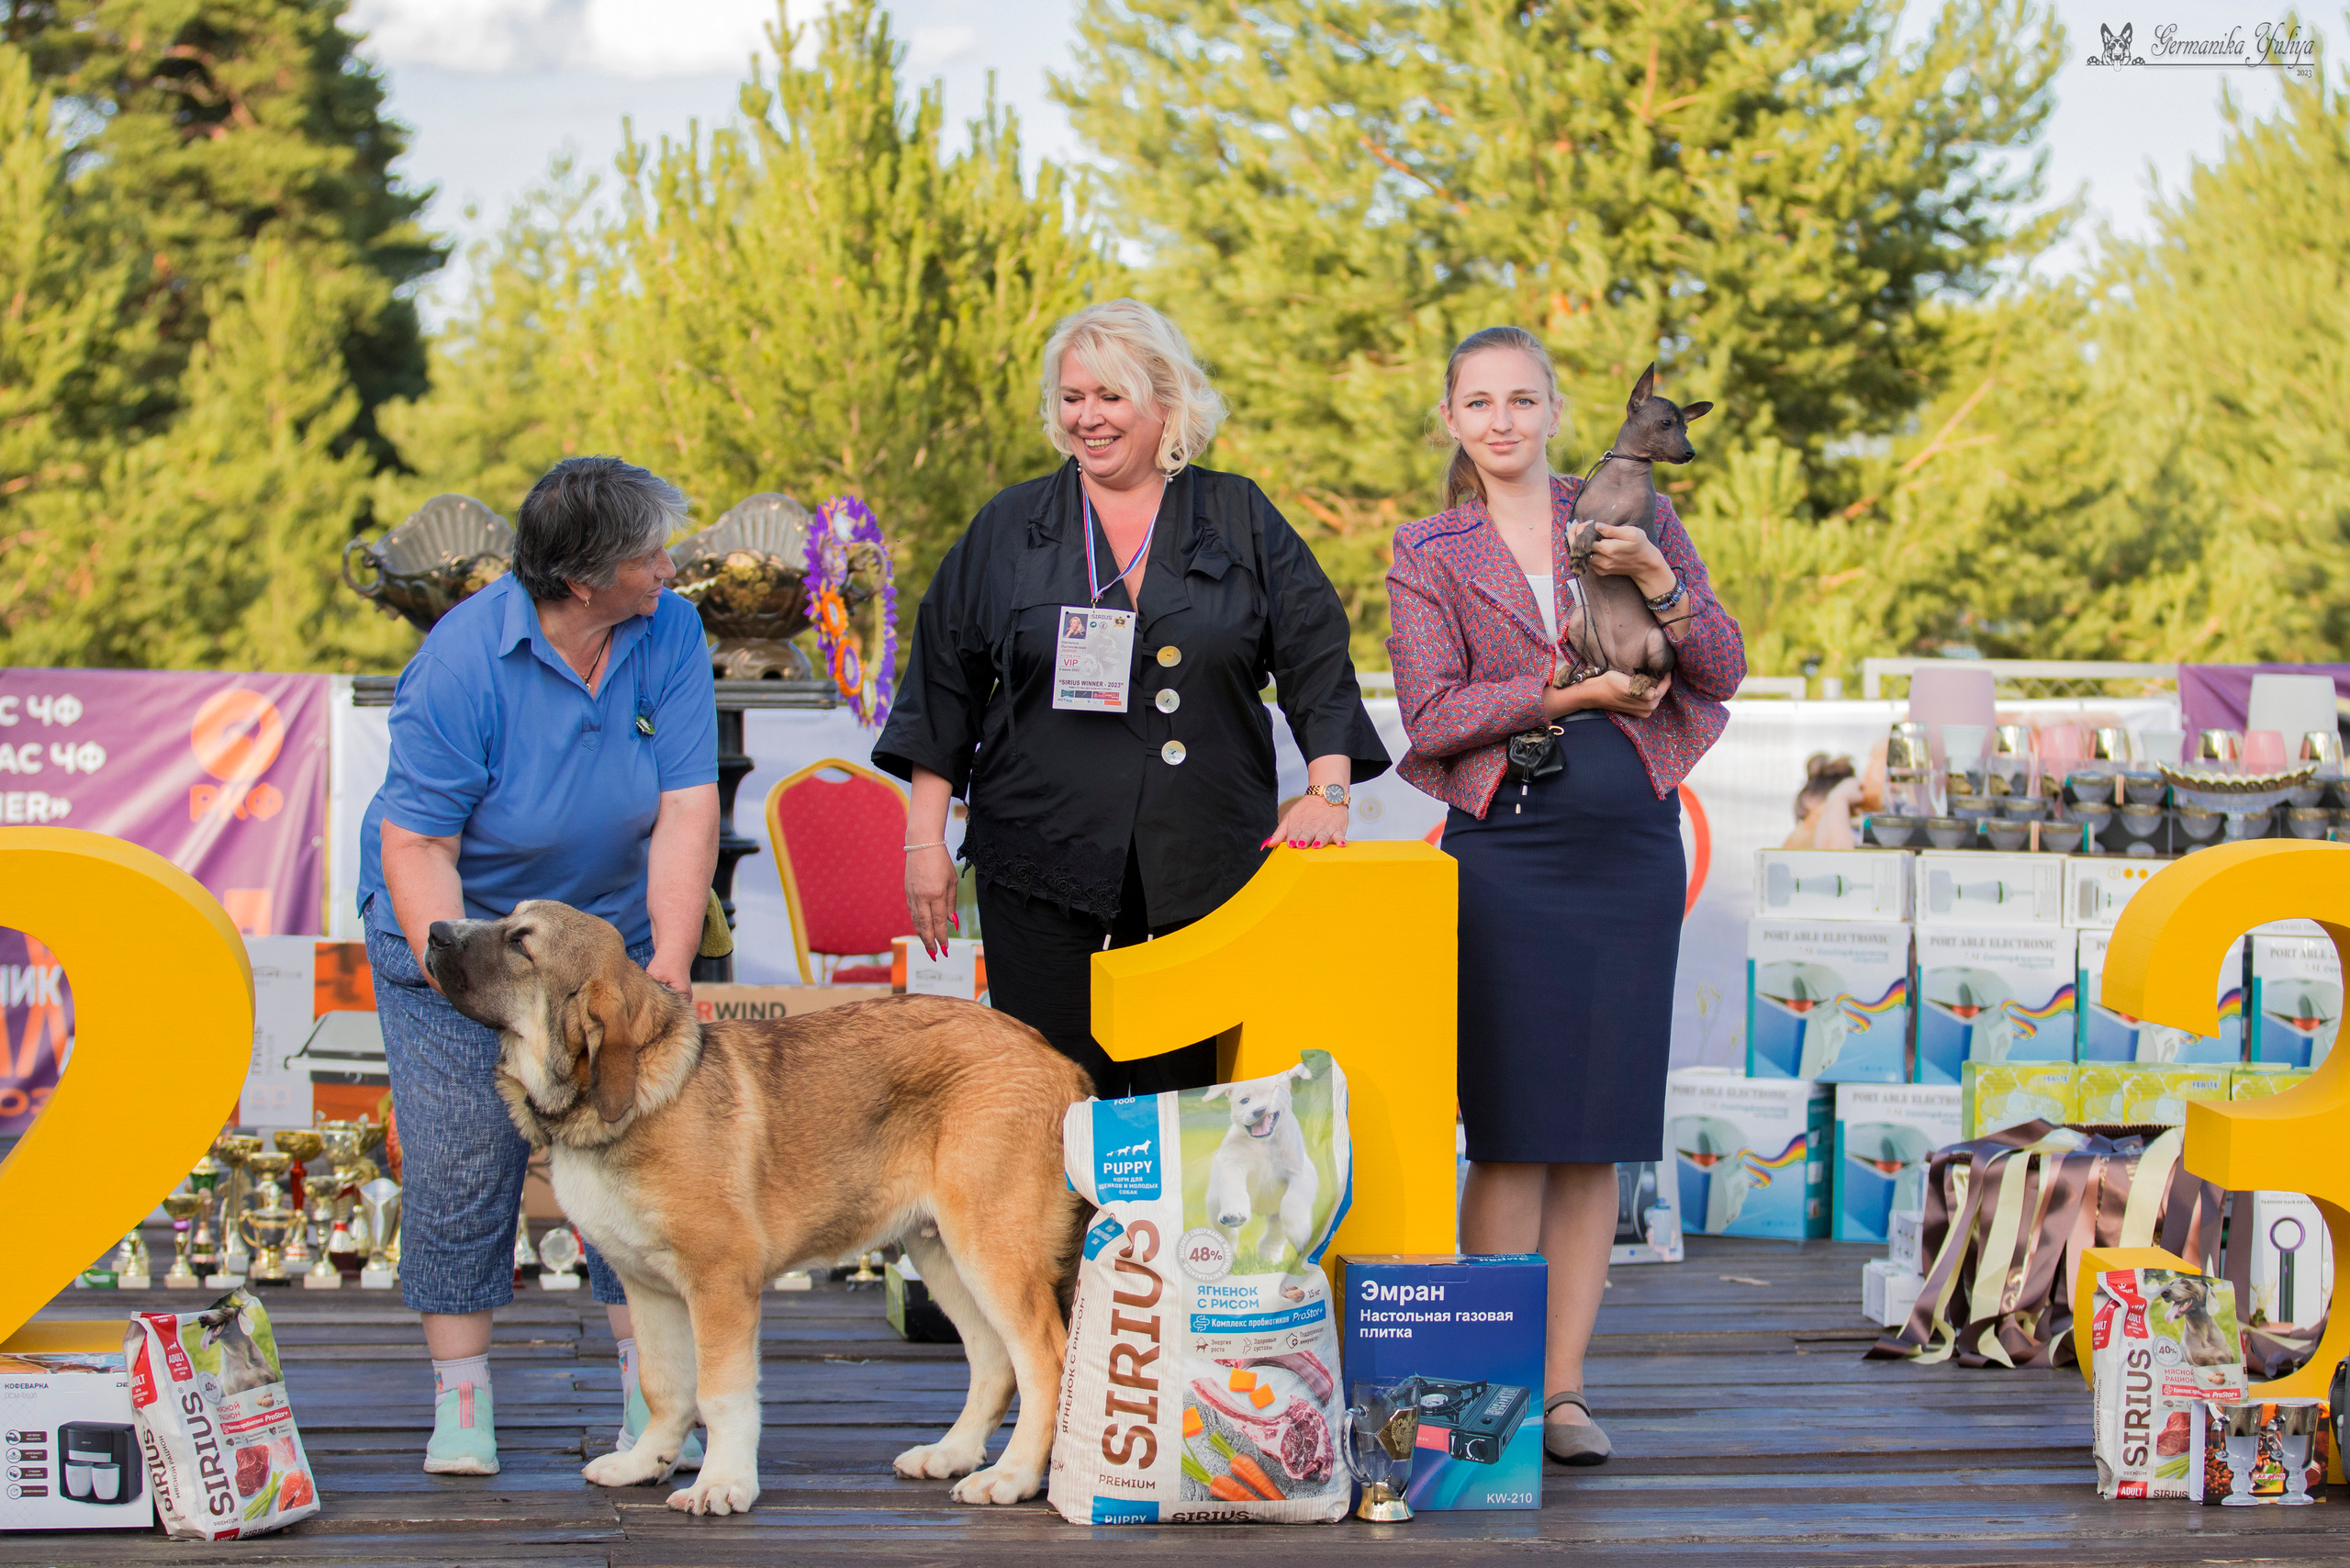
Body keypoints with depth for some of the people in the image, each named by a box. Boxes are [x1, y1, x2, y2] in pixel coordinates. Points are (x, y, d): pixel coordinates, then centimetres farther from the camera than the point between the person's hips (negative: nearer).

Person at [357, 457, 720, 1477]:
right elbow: (414, 843, -20)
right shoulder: (461, 664, -23)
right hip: (454, 927, -3)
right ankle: (460, 1397, 5)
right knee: (461, 1163, -6)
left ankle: (651, 1394, 4)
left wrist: (669, 962, -25)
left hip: (613, 928, 3)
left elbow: (687, 808, -15)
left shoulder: (669, 635, -12)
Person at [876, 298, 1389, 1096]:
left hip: (1203, 873, 0)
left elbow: (1318, 663, 6)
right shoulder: (1009, 528, 9)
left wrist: (1327, 792, -7)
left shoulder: (1241, 520, 8)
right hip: (1043, 872, 0)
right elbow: (943, 686, 10)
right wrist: (925, 839, 4)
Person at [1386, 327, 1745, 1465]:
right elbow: (1432, 715, -5)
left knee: (1599, 1135, 2)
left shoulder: (1634, 515, 10)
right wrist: (1569, 691, -14)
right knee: (1514, 1133, -5)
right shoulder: (1427, 556, 7)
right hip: (1504, 848, -2)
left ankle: (1564, 1388, 7)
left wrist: (1658, 581, -12)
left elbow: (1723, 671, 5)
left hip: (1631, 847, 2)